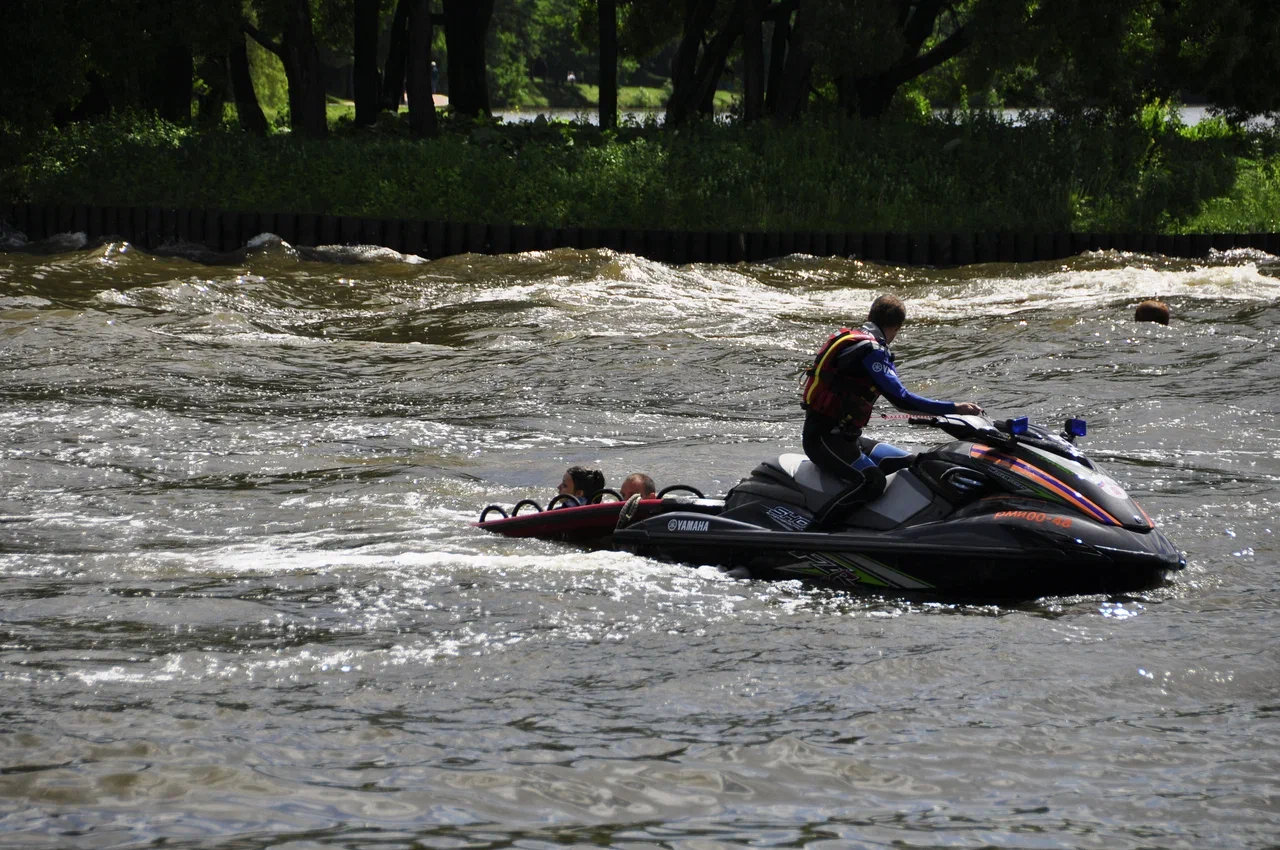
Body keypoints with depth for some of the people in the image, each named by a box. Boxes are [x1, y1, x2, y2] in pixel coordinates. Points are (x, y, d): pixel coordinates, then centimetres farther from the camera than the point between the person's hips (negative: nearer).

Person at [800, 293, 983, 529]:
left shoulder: (851, 339, 15)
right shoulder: (871, 350, -17)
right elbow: (901, 399, -24)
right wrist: (954, 408, -23)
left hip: (843, 436, 11)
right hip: (824, 438, -11)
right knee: (872, 481, -31)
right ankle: (813, 534, -27)